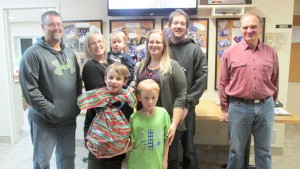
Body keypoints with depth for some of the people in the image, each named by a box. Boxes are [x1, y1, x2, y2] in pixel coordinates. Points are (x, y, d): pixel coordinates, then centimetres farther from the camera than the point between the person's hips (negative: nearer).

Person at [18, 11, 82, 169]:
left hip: (69, 119, 6)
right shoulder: (33, 53, -13)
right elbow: (29, 89, -17)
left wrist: (77, 105, 6)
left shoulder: (70, 53, 9)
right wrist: (51, 111, -17)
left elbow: (78, 81, 14)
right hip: (45, 121, -5)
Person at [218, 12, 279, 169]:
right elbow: (222, 83, 1)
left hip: (265, 107, 2)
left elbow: (275, 82, 12)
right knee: (236, 151, 11)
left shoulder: (271, 53, 4)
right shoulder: (230, 53, -2)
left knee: (264, 151, 16)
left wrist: (270, 104, 13)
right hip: (239, 107, -2)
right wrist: (224, 109, 1)